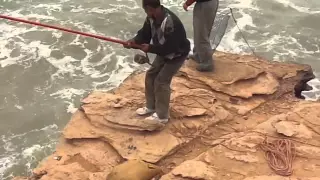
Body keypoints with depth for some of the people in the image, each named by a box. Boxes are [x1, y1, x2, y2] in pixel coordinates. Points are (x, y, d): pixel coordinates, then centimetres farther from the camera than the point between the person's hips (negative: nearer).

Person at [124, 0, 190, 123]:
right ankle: (151, 107, 27)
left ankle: (162, 116, 2)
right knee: (150, 75, 9)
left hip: (177, 55, -9)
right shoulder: (151, 18, -9)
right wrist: (134, 41, -23)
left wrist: (150, 48, -28)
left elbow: (170, 47, -34)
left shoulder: (170, 22, -37)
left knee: (161, 81, -11)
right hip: (164, 53, 9)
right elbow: (144, 34, -3)